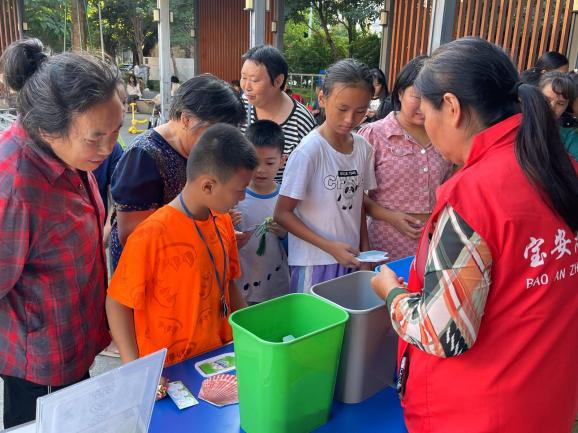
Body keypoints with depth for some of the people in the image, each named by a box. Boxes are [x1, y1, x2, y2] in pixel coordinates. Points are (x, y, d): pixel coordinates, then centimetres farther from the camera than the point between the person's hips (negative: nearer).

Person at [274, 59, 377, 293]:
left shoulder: (363, 147, 1)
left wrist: (365, 250, 7)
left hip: (350, 259, 6)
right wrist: (331, 247, -18)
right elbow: (283, 213, -14)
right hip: (314, 264, -5)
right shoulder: (309, 150, -17)